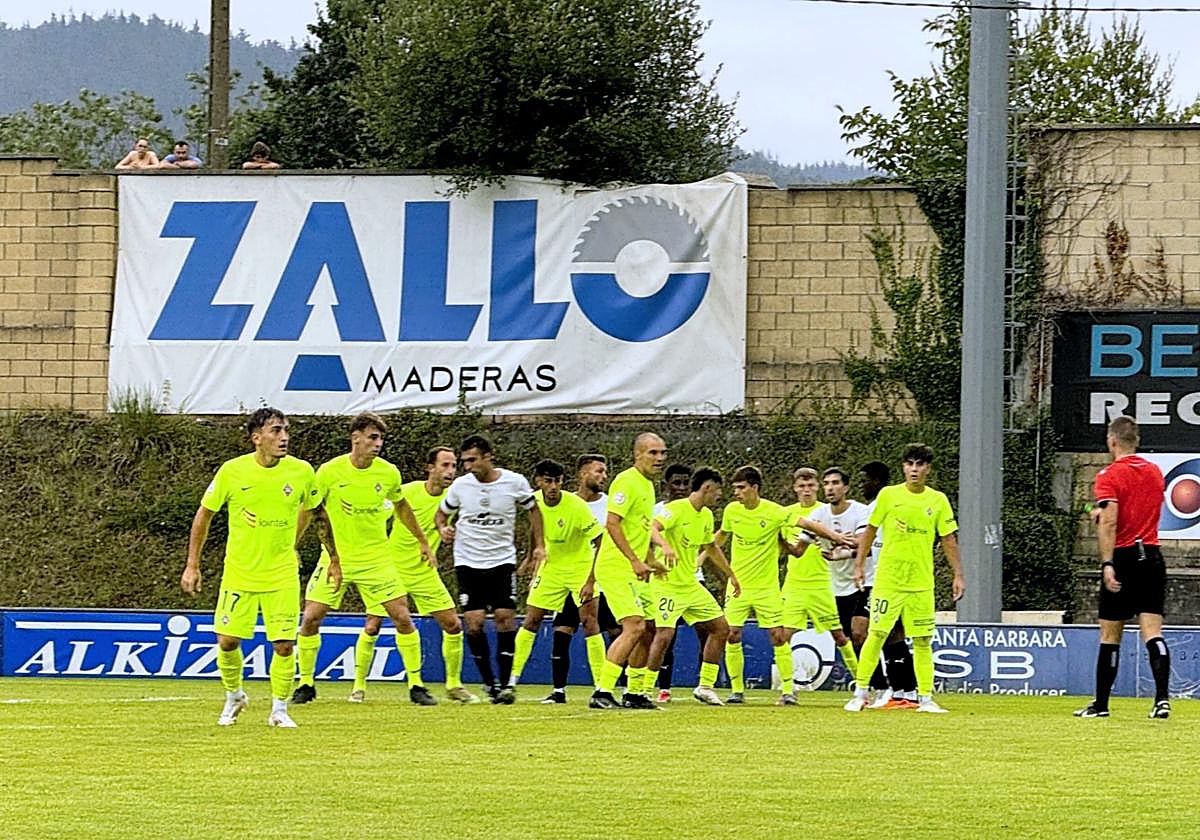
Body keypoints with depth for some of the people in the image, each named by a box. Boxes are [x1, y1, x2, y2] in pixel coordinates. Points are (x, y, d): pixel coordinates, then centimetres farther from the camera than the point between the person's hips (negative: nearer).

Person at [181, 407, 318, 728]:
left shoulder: (301, 472, -7)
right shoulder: (232, 471, -10)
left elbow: (308, 509, 15)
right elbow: (204, 514, 2)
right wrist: (192, 566, 2)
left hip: (282, 575, 0)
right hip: (239, 573, 0)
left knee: (284, 644, -6)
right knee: (227, 642, 0)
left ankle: (279, 710, 12)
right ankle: (234, 697, 27)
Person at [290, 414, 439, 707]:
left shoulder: (388, 473, -5)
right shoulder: (329, 472, -13)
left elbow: (401, 507, 14)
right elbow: (317, 514, -4)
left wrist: (422, 542, 19)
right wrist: (332, 558, -9)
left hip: (377, 559, 1)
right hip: (336, 557, -1)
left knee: (402, 617, -7)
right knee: (310, 619, -6)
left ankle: (416, 685, 5)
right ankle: (306, 684, 11)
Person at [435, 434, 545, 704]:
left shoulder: (515, 482, -6)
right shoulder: (460, 485, -3)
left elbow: (533, 509, 12)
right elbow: (442, 513, 13)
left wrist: (539, 545, 5)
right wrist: (443, 529, -9)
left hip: (502, 560, -1)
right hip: (468, 560, 1)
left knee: (506, 617, -9)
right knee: (474, 622, -9)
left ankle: (504, 682, -1)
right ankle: (488, 680, 6)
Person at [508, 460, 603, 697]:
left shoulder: (577, 506, -24)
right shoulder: (534, 501, -9)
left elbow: (600, 543, -22)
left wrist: (590, 582, -26)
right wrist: (532, 559, 10)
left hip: (581, 565, -4)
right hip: (551, 566, 4)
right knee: (531, 621, 1)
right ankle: (512, 679, 8)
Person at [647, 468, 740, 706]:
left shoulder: (706, 516, 12)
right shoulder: (675, 509, -15)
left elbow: (711, 547, 29)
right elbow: (652, 528, -32)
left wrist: (730, 575, 34)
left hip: (691, 584, 9)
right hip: (668, 584, -9)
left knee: (721, 628, 8)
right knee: (665, 635, -18)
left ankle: (706, 686, 15)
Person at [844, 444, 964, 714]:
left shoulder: (938, 500, 4)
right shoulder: (888, 495, 0)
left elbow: (948, 540, 7)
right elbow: (870, 531, 7)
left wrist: (958, 575, 3)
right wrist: (859, 565, 4)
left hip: (922, 583, 1)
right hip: (888, 579, -1)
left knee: (923, 641, 2)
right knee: (876, 634, -3)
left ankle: (925, 697, 8)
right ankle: (860, 693, 4)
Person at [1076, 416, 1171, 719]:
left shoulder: (1110, 476, -8)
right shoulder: (1155, 472, 11)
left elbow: (1109, 523, -18)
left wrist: (1107, 564, -22)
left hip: (1124, 557, -5)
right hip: (1152, 557, 5)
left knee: (1110, 635, 5)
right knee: (1152, 631, -2)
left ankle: (1101, 703, 13)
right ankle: (1162, 698, -17)